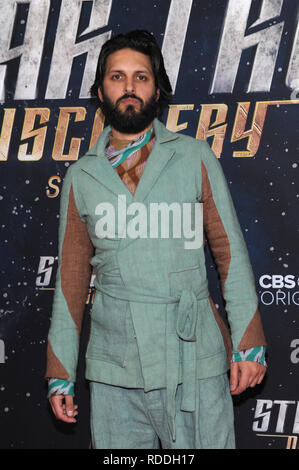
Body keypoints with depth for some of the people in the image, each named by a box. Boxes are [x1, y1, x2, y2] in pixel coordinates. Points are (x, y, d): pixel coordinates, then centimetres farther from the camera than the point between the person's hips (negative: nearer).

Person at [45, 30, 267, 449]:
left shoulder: (194, 158, 4)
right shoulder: (81, 177, 8)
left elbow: (230, 251, 3)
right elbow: (71, 277, 10)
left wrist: (248, 342, -4)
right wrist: (61, 374, 9)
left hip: (194, 363, -1)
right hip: (113, 373, 2)